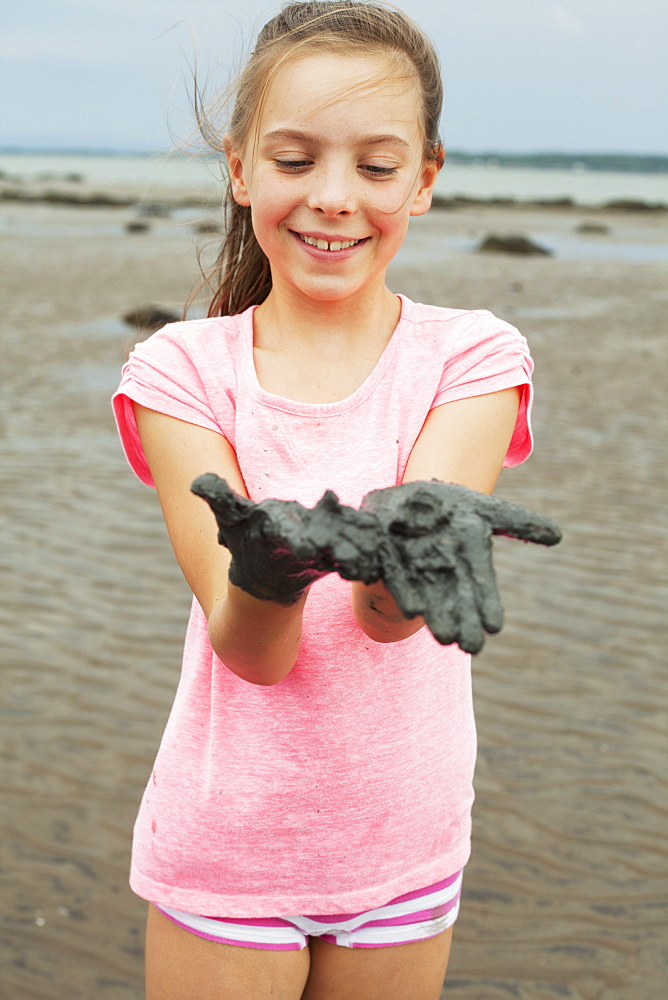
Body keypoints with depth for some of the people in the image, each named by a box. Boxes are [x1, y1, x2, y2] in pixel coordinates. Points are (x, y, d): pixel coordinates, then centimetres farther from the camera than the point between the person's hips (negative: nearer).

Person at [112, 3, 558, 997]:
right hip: (225, 847, 0)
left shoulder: (472, 356, -7)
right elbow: (251, 652, -17)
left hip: (402, 854, 1)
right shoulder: (182, 368, -8)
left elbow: (389, 616, -21)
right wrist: (266, 570, -40)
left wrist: (399, 549, -44)